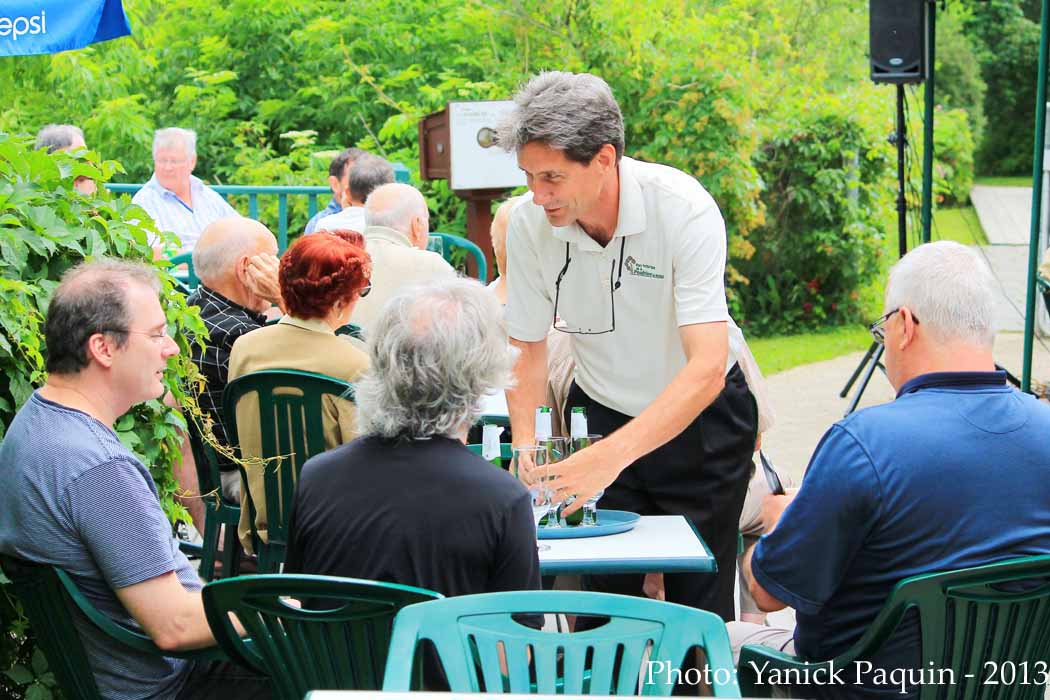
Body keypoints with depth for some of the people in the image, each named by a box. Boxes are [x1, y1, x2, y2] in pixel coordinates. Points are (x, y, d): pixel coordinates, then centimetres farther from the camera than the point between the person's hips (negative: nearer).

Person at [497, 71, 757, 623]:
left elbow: (707, 369, -34)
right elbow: (528, 348, -4)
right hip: (600, 413, 3)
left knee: (698, 601, 0)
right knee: (604, 594, -2)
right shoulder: (529, 222, -16)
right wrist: (526, 451, -20)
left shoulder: (683, 209, -28)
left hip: (701, 419, -2)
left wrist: (612, 455, -44)